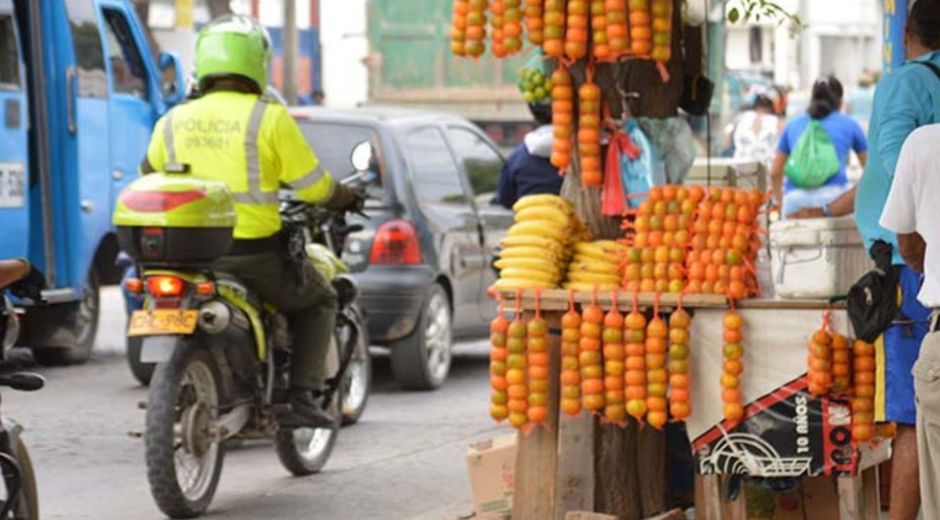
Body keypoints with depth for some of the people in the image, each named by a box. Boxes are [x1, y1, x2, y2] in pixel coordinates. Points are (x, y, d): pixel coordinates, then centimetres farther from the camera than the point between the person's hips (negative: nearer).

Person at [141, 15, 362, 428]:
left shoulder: (173, 121, 4)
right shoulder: (269, 118, -9)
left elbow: (150, 176, 19)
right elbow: (313, 187, -5)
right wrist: (345, 197, 16)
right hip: (254, 252, -4)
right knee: (318, 302, 21)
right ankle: (302, 397, 7)